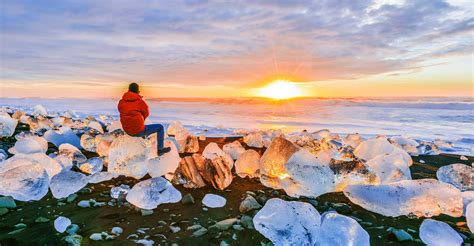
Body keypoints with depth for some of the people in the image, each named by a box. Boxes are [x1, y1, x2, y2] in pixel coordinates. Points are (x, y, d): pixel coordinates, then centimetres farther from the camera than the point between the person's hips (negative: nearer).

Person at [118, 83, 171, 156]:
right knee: (160, 127, 11)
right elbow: (146, 113, -1)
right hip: (139, 131, -7)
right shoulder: (140, 101, -15)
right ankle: (160, 149, 20)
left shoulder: (121, 102, 0)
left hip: (127, 130, 7)